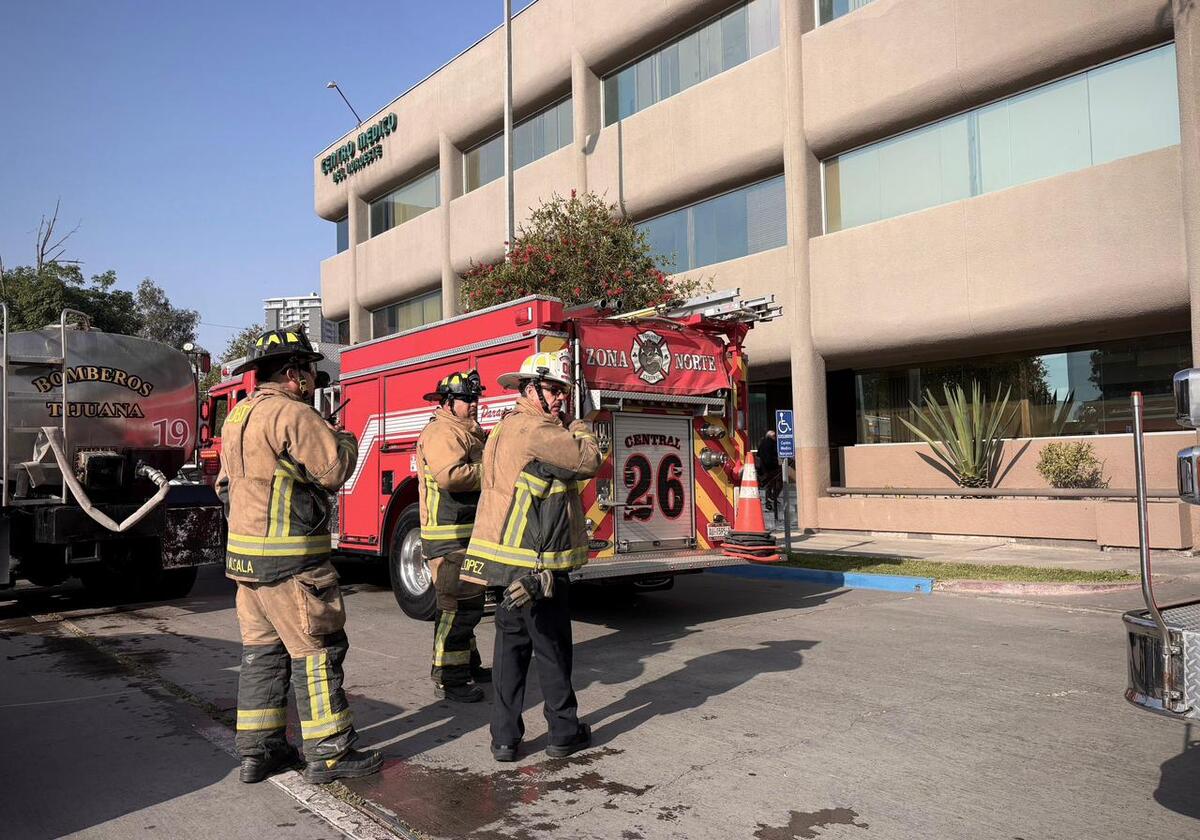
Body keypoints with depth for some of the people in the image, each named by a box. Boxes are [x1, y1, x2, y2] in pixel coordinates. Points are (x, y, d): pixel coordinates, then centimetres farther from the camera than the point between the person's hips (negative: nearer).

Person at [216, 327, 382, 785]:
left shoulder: (238, 416, 15)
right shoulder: (292, 414, -16)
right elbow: (334, 469, -19)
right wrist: (346, 441, 2)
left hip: (244, 553, 10)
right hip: (288, 559, -9)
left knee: (262, 649, 15)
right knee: (316, 650, -2)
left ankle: (258, 749, 22)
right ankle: (329, 753, 5)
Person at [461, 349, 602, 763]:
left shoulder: (506, 428, 17)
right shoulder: (536, 429, -16)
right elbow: (587, 461, -15)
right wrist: (581, 430, 4)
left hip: (510, 561, 10)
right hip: (536, 563, -10)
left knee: (511, 644, 13)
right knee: (552, 648, 5)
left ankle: (505, 737, 18)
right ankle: (564, 732, 18)